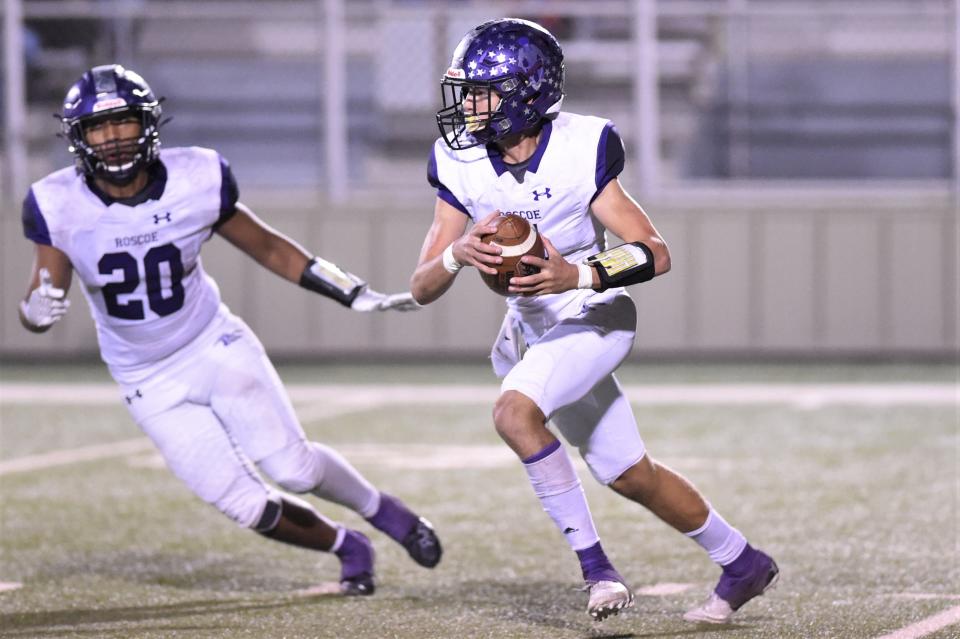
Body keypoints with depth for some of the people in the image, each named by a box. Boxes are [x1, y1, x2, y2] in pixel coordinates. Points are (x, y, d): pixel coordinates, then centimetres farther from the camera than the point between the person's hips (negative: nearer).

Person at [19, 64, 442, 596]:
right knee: (249, 508, -3)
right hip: (150, 384, 0)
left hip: (216, 347, 0)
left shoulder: (195, 180, -16)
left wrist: (358, 296, -2)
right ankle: (346, 547, 25)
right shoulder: (58, 206, -19)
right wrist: (38, 308, -38)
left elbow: (266, 246, -1)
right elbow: (43, 296, -11)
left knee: (293, 468, -7)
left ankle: (379, 509, 25)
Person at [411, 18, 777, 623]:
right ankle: (743, 563, 30)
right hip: (533, 327, 6)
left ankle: (595, 565, -20)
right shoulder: (462, 166, -9)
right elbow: (422, 288, -9)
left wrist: (579, 276, -35)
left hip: (596, 318, -6)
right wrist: (457, 254, -31)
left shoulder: (579, 152, -21)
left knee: (515, 411, -30)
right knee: (629, 476, 12)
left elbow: (656, 255, -19)